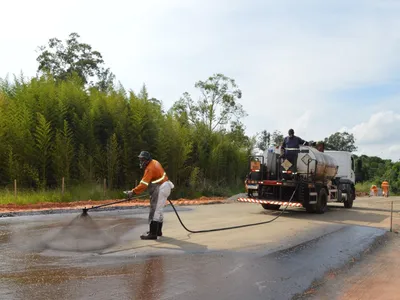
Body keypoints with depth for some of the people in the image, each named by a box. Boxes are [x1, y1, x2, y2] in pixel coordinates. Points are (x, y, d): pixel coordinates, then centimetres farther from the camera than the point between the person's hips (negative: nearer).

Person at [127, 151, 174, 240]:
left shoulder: (150, 168, -19)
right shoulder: (154, 162, 11)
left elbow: (144, 184, -26)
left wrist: (133, 192, -27)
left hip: (160, 189, -11)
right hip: (163, 188, 11)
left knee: (155, 210, -11)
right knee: (159, 210, 18)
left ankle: (153, 233, -11)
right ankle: (158, 231, 28)